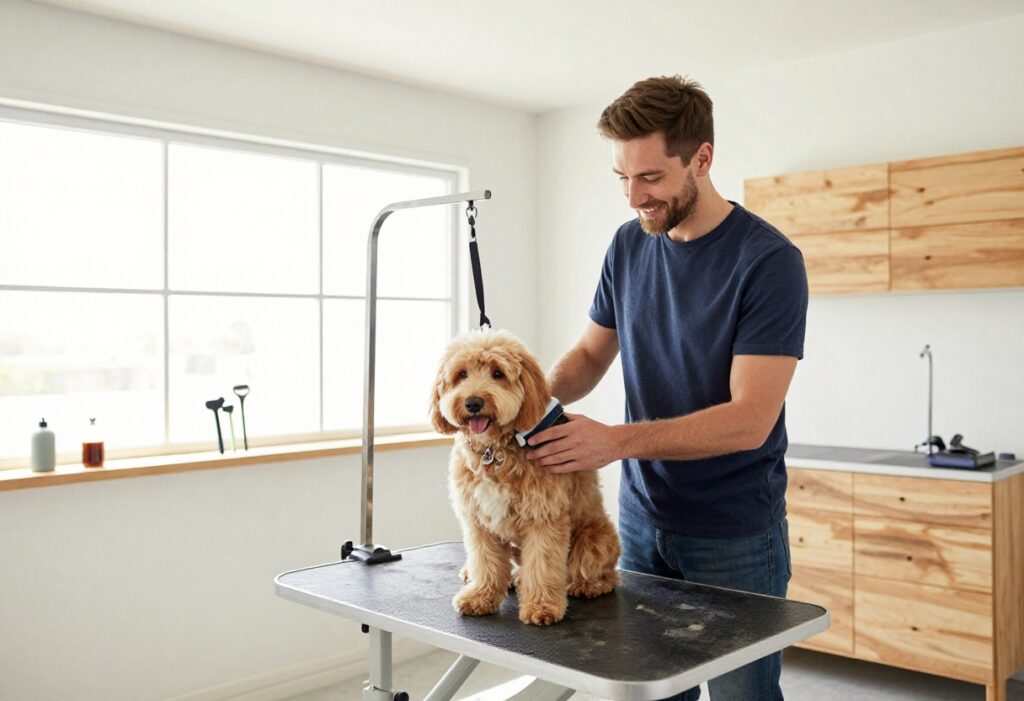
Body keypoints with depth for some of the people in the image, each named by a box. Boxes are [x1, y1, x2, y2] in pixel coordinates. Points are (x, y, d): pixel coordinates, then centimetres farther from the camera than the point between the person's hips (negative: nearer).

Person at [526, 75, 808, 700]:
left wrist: (617, 441, -30)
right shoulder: (630, 245, 1)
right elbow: (592, 353, 10)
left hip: (735, 534, -5)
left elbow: (749, 419, -22)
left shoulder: (769, 260, -17)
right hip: (642, 515, 5)